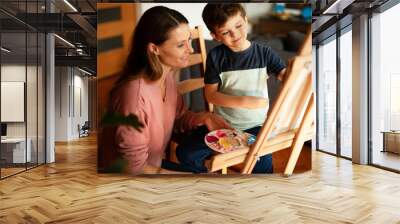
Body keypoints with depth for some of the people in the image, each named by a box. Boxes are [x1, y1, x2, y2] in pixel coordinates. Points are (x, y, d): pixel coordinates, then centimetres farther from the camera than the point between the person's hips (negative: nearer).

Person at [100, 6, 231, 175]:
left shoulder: (167, 74, -8)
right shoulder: (135, 94, -31)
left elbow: (178, 117, 8)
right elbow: (135, 168, -23)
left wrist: (203, 118, -12)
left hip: (157, 164, 7)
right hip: (137, 172, -6)